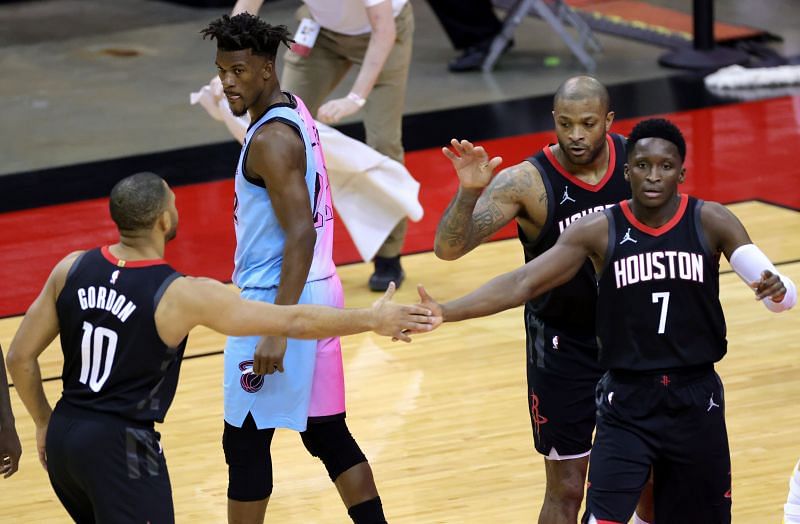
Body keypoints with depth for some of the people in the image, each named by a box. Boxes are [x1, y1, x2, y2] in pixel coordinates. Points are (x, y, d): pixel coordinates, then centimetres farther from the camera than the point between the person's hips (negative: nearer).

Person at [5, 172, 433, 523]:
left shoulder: (72, 269, -1)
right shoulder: (181, 296, -16)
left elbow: (20, 357, 5)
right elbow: (293, 322, -10)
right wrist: (372, 320, 1)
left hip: (63, 436, 6)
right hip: (121, 448, -6)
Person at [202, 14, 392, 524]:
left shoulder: (271, 139, -19)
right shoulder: (295, 112, 10)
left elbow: (301, 235, -25)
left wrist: (276, 331, -28)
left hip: (279, 298, -10)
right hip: (318, 291, 10)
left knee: (246, 442, 0)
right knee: (328, 434, 15)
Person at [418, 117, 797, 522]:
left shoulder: (711, 222, -6)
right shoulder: (599, 231, -6)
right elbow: (521, 284, -9)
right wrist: (444, 313, -21)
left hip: (696, 401, 1)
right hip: (626, 402, -1)